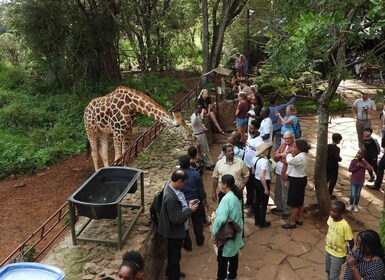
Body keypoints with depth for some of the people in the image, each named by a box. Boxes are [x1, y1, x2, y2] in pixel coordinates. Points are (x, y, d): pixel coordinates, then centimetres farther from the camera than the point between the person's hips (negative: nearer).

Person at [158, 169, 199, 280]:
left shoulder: (170, 186, -6)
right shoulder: (171, 197, -36)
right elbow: (176, 219, -30)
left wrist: (187, 204, -3)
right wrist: (190, 210, -21)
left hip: (175, 229, 10)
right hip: (174, 231, -10)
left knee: (173, 253, 28)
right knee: (175, 255, 13)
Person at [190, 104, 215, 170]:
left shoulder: (199, 115, 7)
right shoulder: (194, 116, -22)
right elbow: (193, 124, -43)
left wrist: (204, 128, 7)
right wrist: (196, 115, -45)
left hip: (203, 133, 10)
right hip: (199, 135, -10)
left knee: (207, 150, 19)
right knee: (204, 151, 4)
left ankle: (211, 163, 30)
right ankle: (208, 165, 16)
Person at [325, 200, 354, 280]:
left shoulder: (345, 226, -31)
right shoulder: (330, 218, -12)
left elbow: (351, 243, -20)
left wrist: (346, 255, -9)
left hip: (338, 255, -6)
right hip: (328, 250, 6)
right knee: (328, 271, 25)